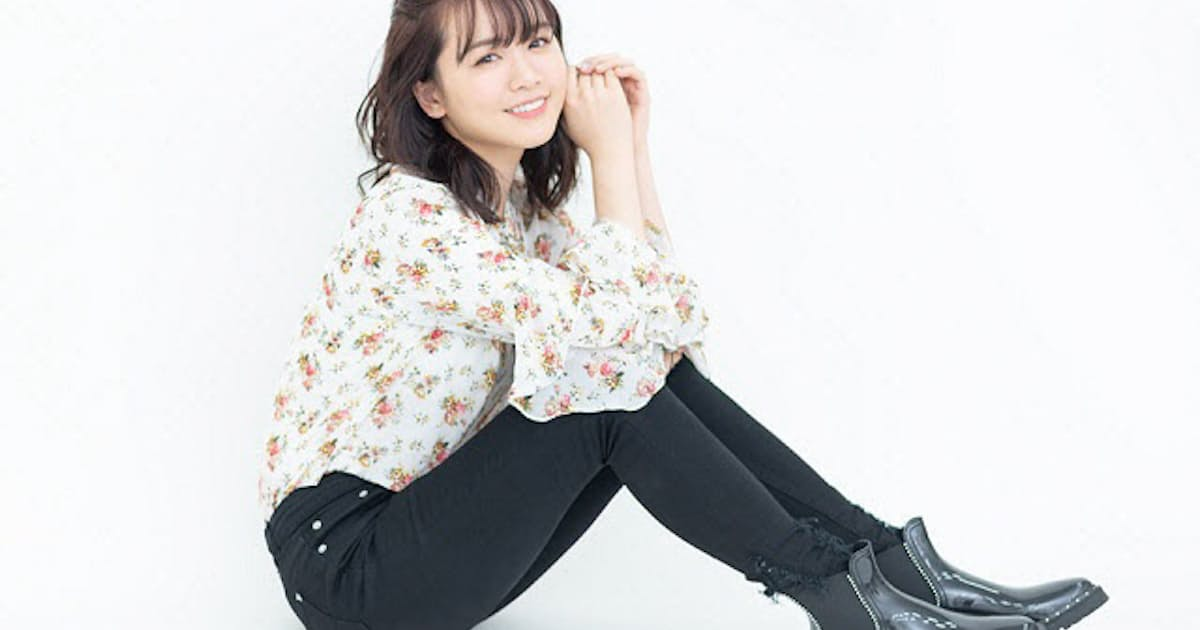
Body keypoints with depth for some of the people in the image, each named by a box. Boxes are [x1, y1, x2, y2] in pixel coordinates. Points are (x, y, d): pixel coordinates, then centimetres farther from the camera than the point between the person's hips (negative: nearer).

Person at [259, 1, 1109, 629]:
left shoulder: (518, 195, 6)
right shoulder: (409, 217, -21)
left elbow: (667, 312, 0)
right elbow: (611, 322, -28)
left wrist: (632, 145, -5)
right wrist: (608, 151, -18)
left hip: (434, 526, 7)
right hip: (347, 560, -7)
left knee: (658, 366, -11)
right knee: (608, 371, -24)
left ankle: (892, 559, -9)